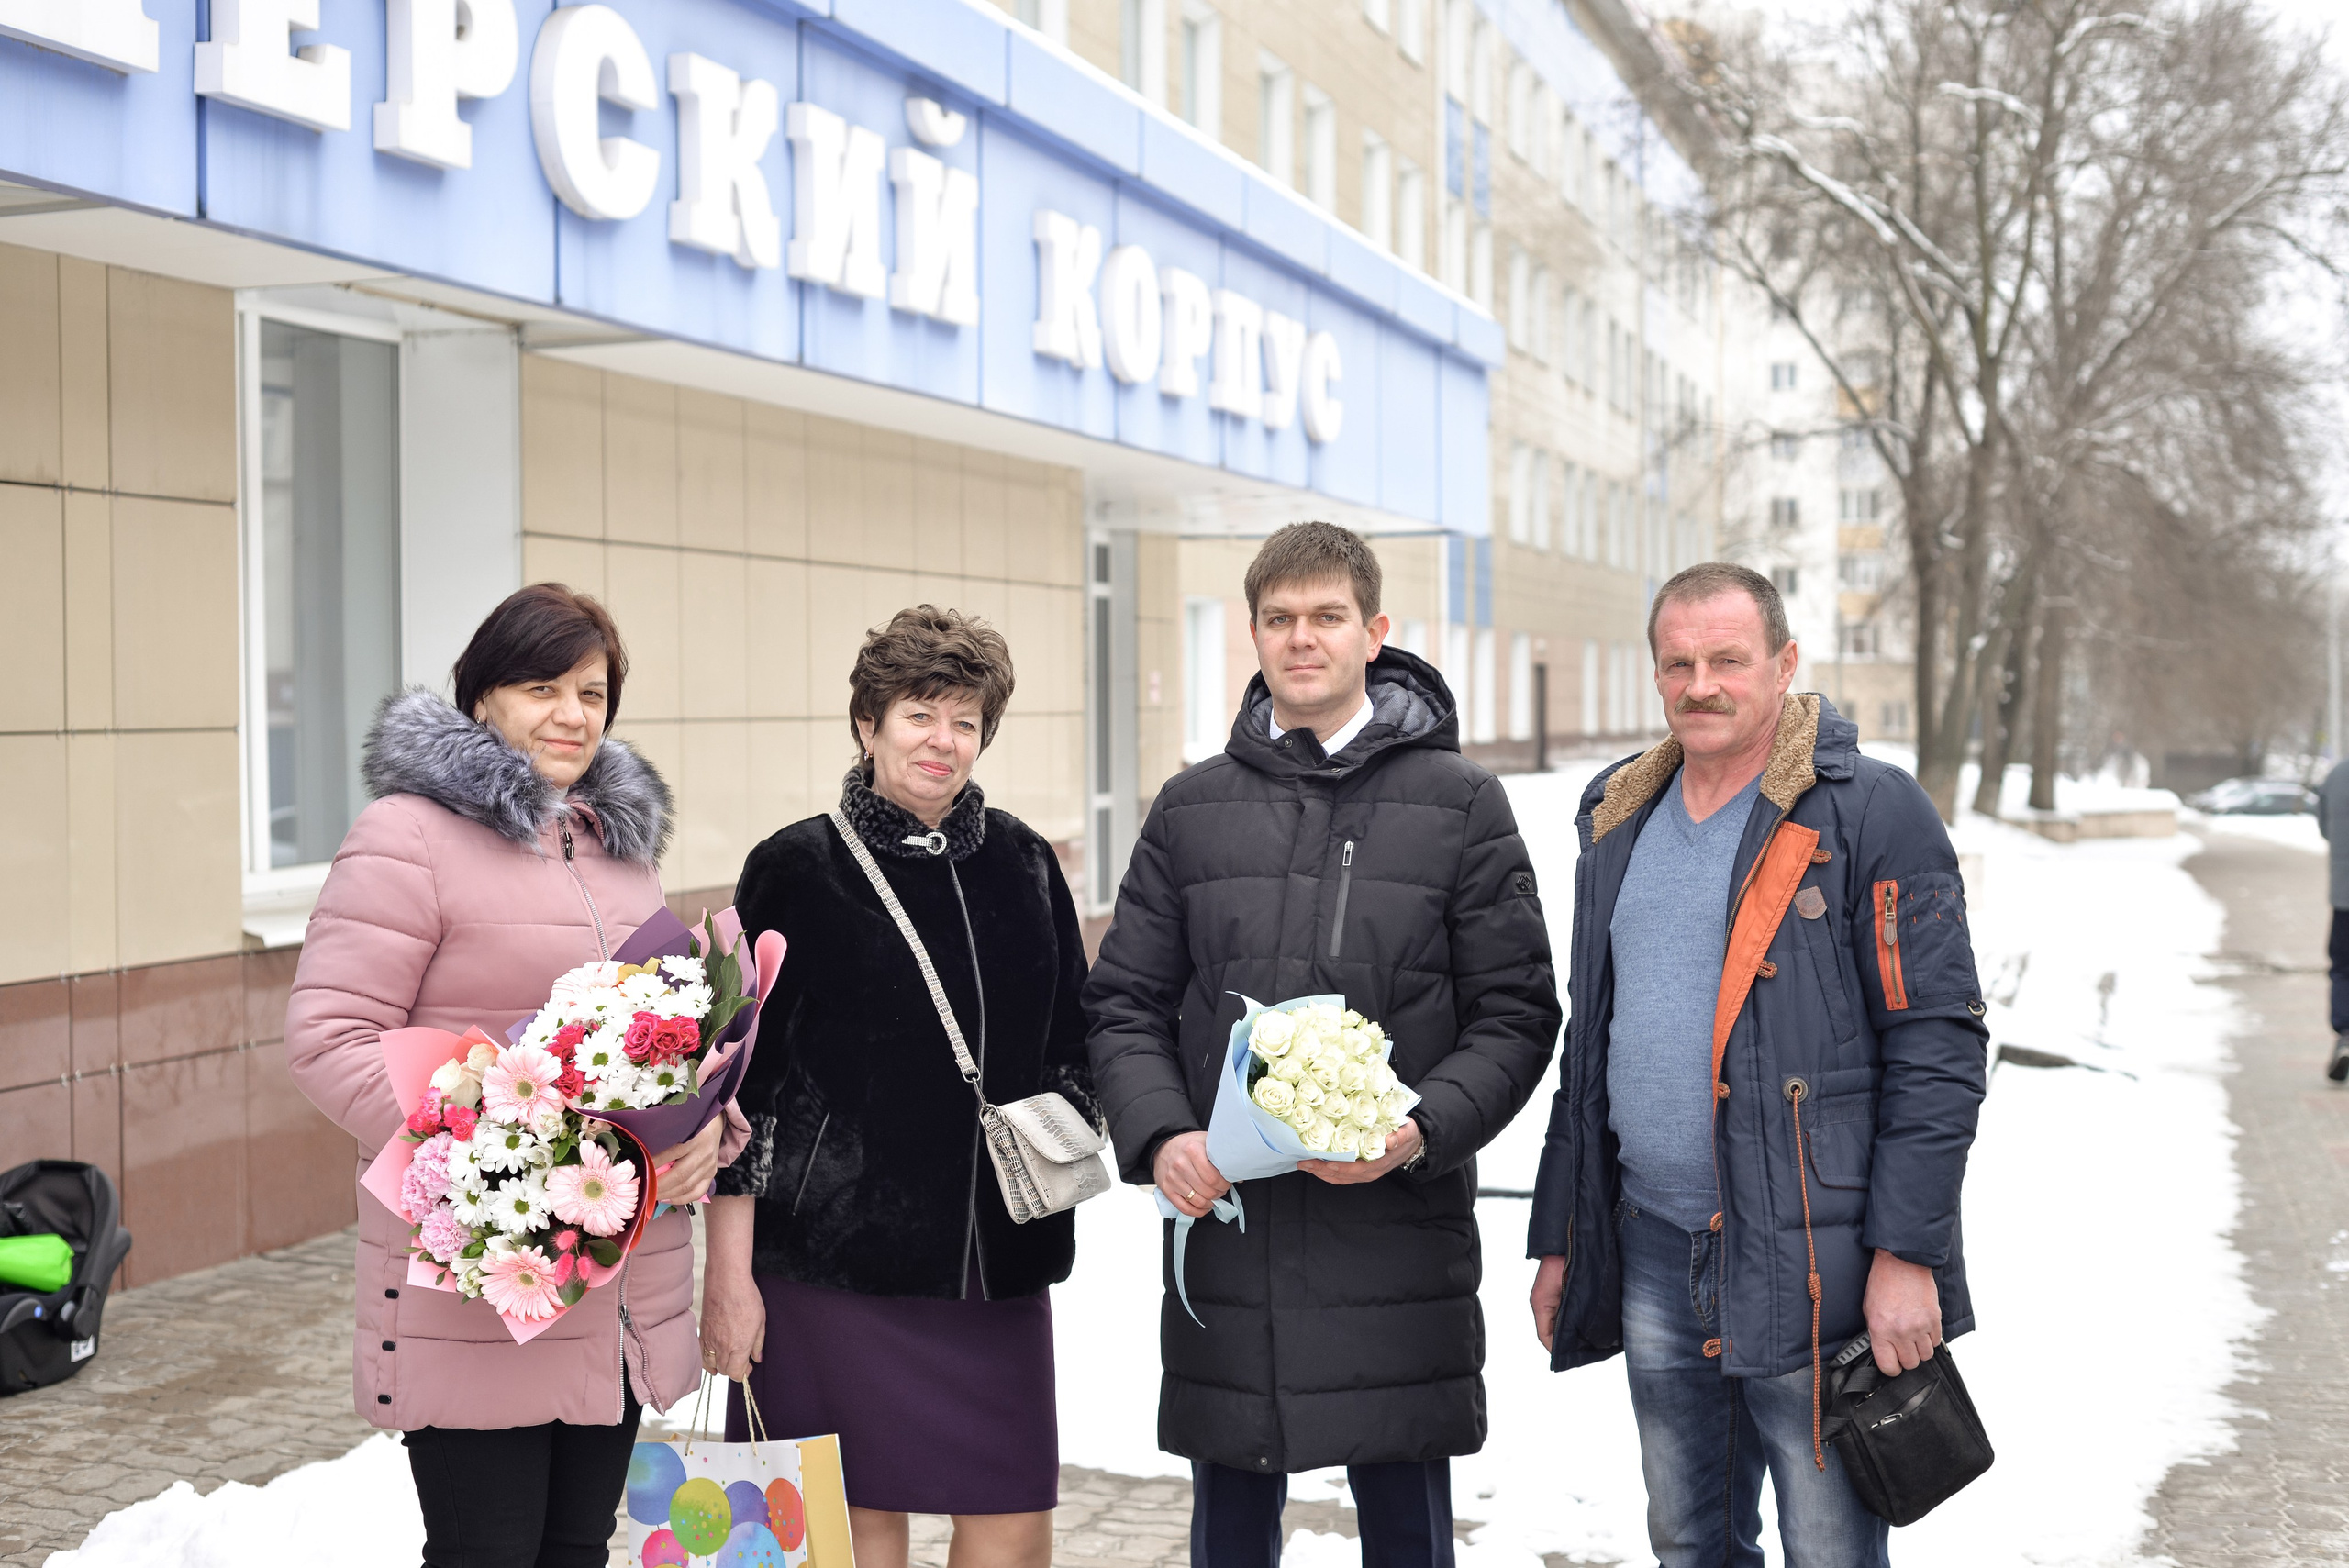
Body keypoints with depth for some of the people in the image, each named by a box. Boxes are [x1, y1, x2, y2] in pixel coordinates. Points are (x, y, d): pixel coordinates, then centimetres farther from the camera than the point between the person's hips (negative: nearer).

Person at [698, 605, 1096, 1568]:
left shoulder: (1023, 863, 9)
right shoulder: (795, 869, -3)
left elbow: (1073, 1044, 19)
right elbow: (740, 1084, -4)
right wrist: (728, 1273, -7)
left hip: (996, 1261, 4)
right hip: (830, 1258, -3)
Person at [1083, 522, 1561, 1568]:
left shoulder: (1457, 800, 2)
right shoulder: (1192, 808, 9)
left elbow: (1515, 1012, -1)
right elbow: (1125, 1005, 8)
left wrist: (1421, 1131, -17)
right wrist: (1160, 1137, -10)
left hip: (1398, 1235, -2)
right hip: (1224, 1229, 2)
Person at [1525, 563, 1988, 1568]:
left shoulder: (1870, 814, -8)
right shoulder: (1621, 821, 12)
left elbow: (1938, 1045, -11)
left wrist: (1907, 1252, -16)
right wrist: (1559, 1235, 16)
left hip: (1810, 1265, -6)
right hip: (1652, 1250, 6)